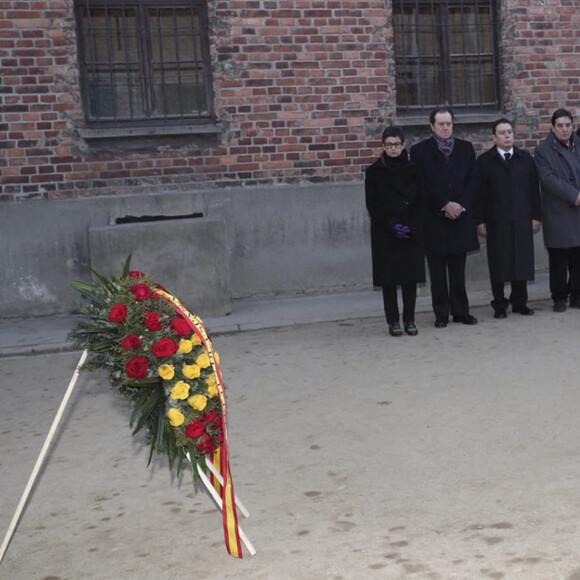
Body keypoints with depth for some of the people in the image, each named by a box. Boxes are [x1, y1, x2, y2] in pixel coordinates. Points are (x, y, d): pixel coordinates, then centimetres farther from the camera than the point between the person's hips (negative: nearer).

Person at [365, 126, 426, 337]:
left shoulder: (413, 170, 7)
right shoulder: (374, 172, 1)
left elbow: (420, 201, 7)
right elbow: (372, 205, -1)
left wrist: (411, 225, -8)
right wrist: (391, 225, -11)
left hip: (411, 232, 2)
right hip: (385, 233, -2)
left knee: (411, 276, 2)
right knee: (389, 277, 0)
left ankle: (409, 320, 11)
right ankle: (393, 322, 8)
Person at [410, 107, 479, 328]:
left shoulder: (466, 148, 11)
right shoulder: (420, 151, 1)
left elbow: (472, 181, 6)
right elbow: (423, 185, -6)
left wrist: (460, 206, -7)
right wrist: (445, 205, -12)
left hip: (461, 216, 2)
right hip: (434, 219, -2)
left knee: (458, 270, 7)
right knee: (438, 272, 3)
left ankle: (461, 311, 14)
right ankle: (441, 314, 9)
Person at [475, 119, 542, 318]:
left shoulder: (525, 158, 10)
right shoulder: (485, 161, 1)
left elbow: (534, 189, 10)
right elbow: (479, 193, -2)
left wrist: (536, 216, 5)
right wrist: (480, 220, -7)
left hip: (522, 221, 3)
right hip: (496, 223, -2)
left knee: (522, 262, 4)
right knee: (498, 264, 1)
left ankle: (520, 302, 15)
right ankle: (499, 305, 10)